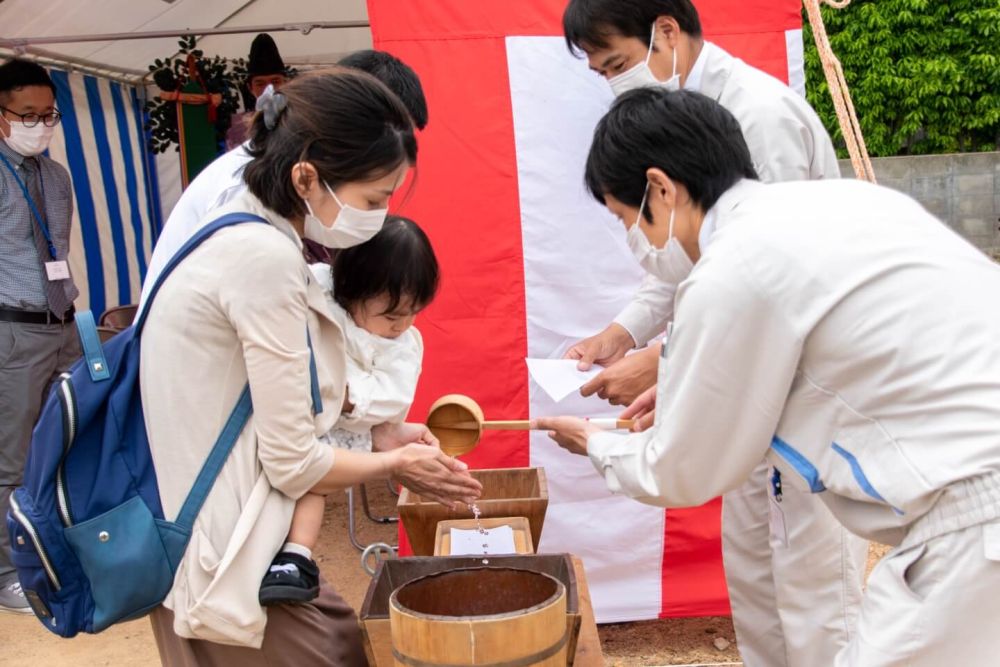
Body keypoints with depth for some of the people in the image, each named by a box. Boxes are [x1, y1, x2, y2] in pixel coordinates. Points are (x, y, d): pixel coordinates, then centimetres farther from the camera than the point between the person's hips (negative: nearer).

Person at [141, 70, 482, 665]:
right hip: (222, 561, -9)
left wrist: (378, 434, 8)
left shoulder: (243, 233, 7)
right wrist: (395, 463, -3)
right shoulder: (267, 258, -23)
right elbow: (293, 464, -19)